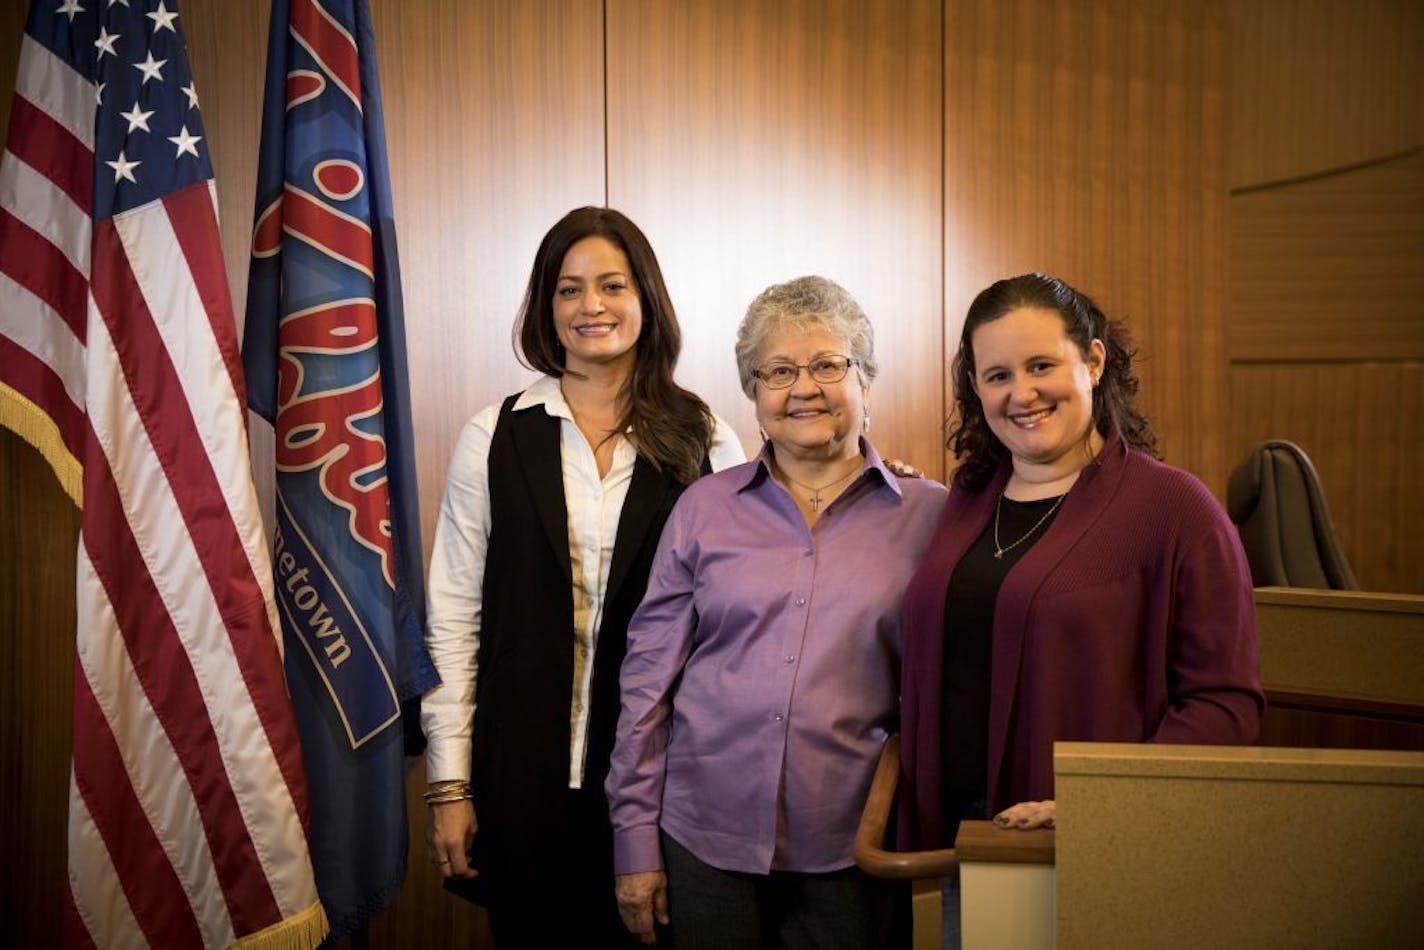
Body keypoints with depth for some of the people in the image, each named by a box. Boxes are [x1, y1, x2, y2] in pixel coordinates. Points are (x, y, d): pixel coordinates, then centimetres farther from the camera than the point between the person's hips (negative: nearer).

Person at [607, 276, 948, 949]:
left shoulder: (929, 515, 0)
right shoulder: (705, 507, 2)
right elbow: (648, 677, 3)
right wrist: (635, 839, 2)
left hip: (851, 850, 0)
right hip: (705, 836, 1)